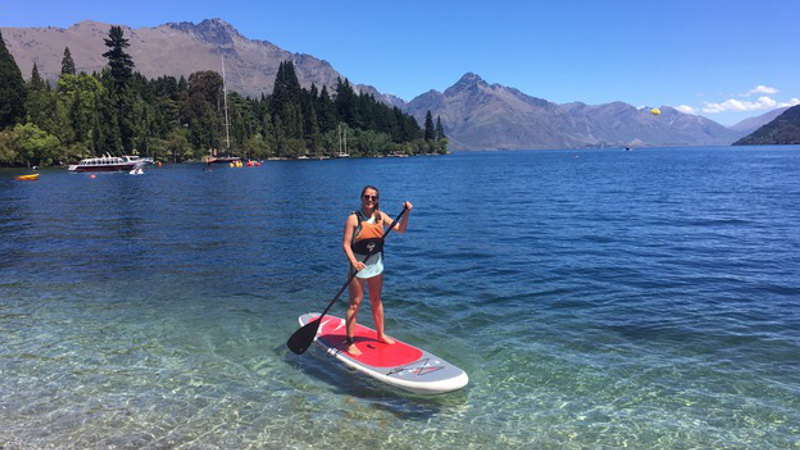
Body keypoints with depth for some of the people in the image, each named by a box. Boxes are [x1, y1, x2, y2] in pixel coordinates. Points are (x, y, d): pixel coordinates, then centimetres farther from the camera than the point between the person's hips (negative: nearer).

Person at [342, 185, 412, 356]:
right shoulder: (354, 218, -13)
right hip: (358, 263, -5)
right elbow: (346, 244, -16)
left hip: (376, 264, 5)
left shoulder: (380, 216, 3)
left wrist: (406, 213, -9)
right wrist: (354, 262, -30)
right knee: (355, 303, -1)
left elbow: (400, 229, 5)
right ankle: (350, 342, 8)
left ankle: (381, 334, 33)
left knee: (376, 301, 18)